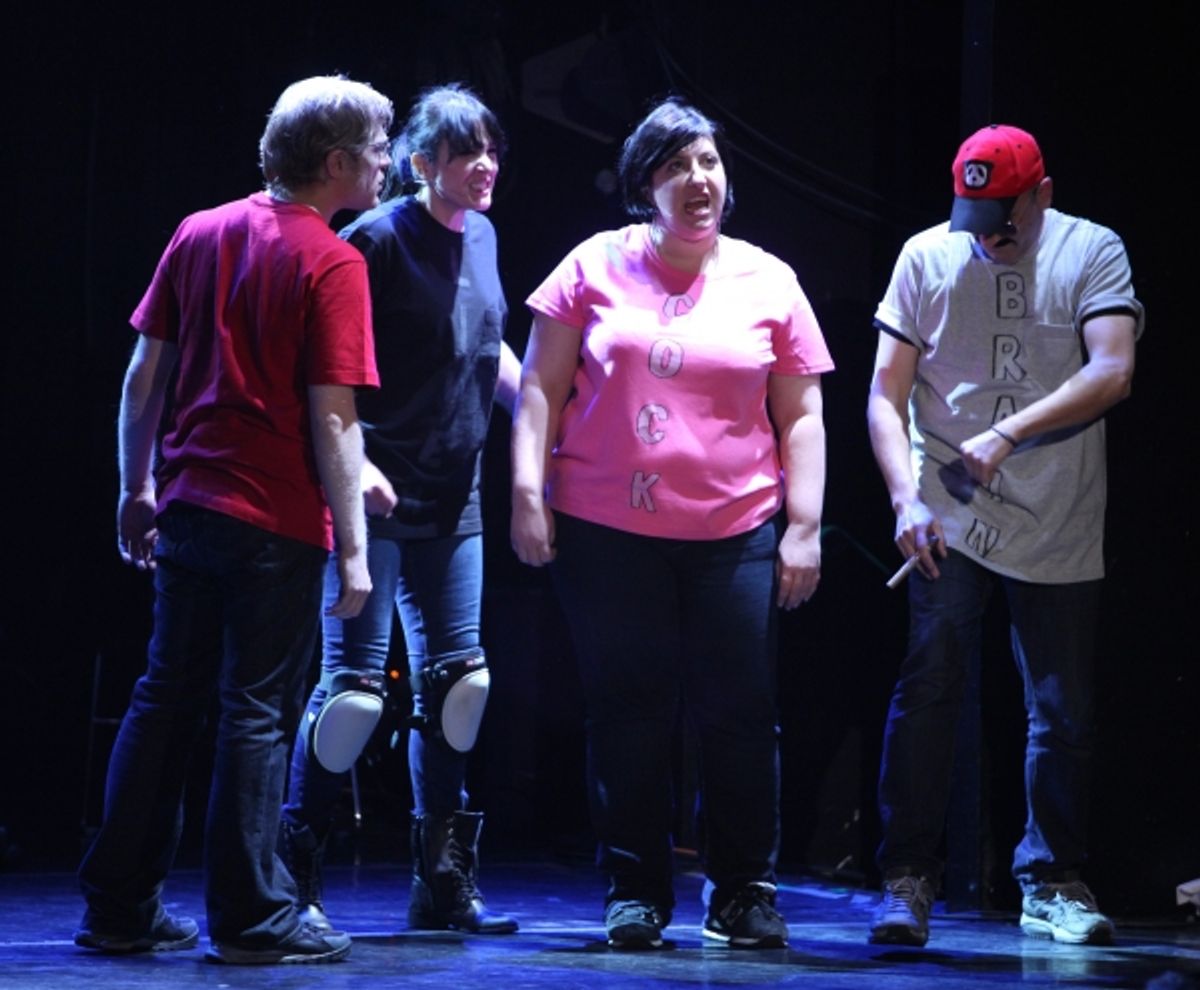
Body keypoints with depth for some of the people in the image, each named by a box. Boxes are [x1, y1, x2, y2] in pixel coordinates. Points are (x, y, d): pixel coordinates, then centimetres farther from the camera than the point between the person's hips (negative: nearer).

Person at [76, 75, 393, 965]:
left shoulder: (198, 233, 8)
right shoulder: (331, 263, -11)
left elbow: (144, 375, 9)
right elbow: (332, 418, -14)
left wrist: (137, 488, 18)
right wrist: (354, 549, -10)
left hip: (185, 511, 6)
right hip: (278, 523, -6)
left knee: (164, 701, 13)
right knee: (257, 715, 1)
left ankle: (121, 908, 17)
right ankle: (250, 918, 5)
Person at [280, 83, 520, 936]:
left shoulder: (481, 237, 10)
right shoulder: (379, 239, -11)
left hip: (452, 498, 7)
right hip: (377, 492, -7)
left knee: (456, 679, 8)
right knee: (356, 682, -7)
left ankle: (444, 880, 16)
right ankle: (296, 873, 4)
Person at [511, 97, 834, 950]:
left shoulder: (767, 282, 7)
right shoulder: (597, 266, 5)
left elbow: (800, 416, 8)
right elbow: (542, 389, 5)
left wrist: (804, 528, 2)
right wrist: (528, 492, -3)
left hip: (734, 535, 1)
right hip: (606, 531, 0)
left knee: (741, 715, 0)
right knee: (628, 715, 4)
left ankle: (744, 892, 12)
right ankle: (636, 891, 14)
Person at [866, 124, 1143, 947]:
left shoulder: (1093, 253, 0)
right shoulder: (928, 257, 2)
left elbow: (1112, 372, -14)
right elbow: (885, 393, 2)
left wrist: (1008, 433, -23)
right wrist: (906, 497, -12)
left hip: (1061, 531, 1)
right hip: (948, 520, 0)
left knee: (1064, 713, 6)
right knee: (927, 696, -8)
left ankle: (1053, 886, 19)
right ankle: (908, 879, -2)